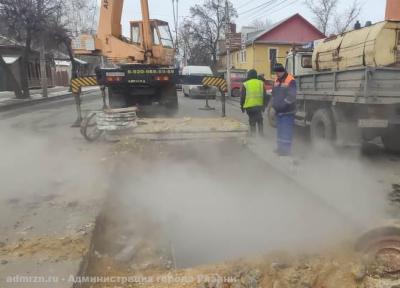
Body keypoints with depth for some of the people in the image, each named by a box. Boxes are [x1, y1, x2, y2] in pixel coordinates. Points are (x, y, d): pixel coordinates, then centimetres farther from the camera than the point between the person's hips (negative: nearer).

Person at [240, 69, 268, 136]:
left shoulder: (245, 84, -2)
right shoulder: (261, 83, 7)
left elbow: (242, 97, 0)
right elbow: (264, 96, 9)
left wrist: (242, 106, 9)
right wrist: (264, 106, 16)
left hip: (249, 106, -2)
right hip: (259, 106, 2)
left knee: (252, 121, 6)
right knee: (260, 120, 15)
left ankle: (253, 134, 6)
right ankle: (261, 133, 17)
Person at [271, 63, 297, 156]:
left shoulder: (291, 81, -12)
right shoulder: (276, 81, 13)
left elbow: (291, 96, -19)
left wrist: (283, 104, -20)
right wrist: (274, 104, 7)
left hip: (287, 111, -8)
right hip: (278, 111, 8)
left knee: (286, 130, -8)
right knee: (280, 129, 15)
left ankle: (286, 149, -2)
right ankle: (280, 147, 26)